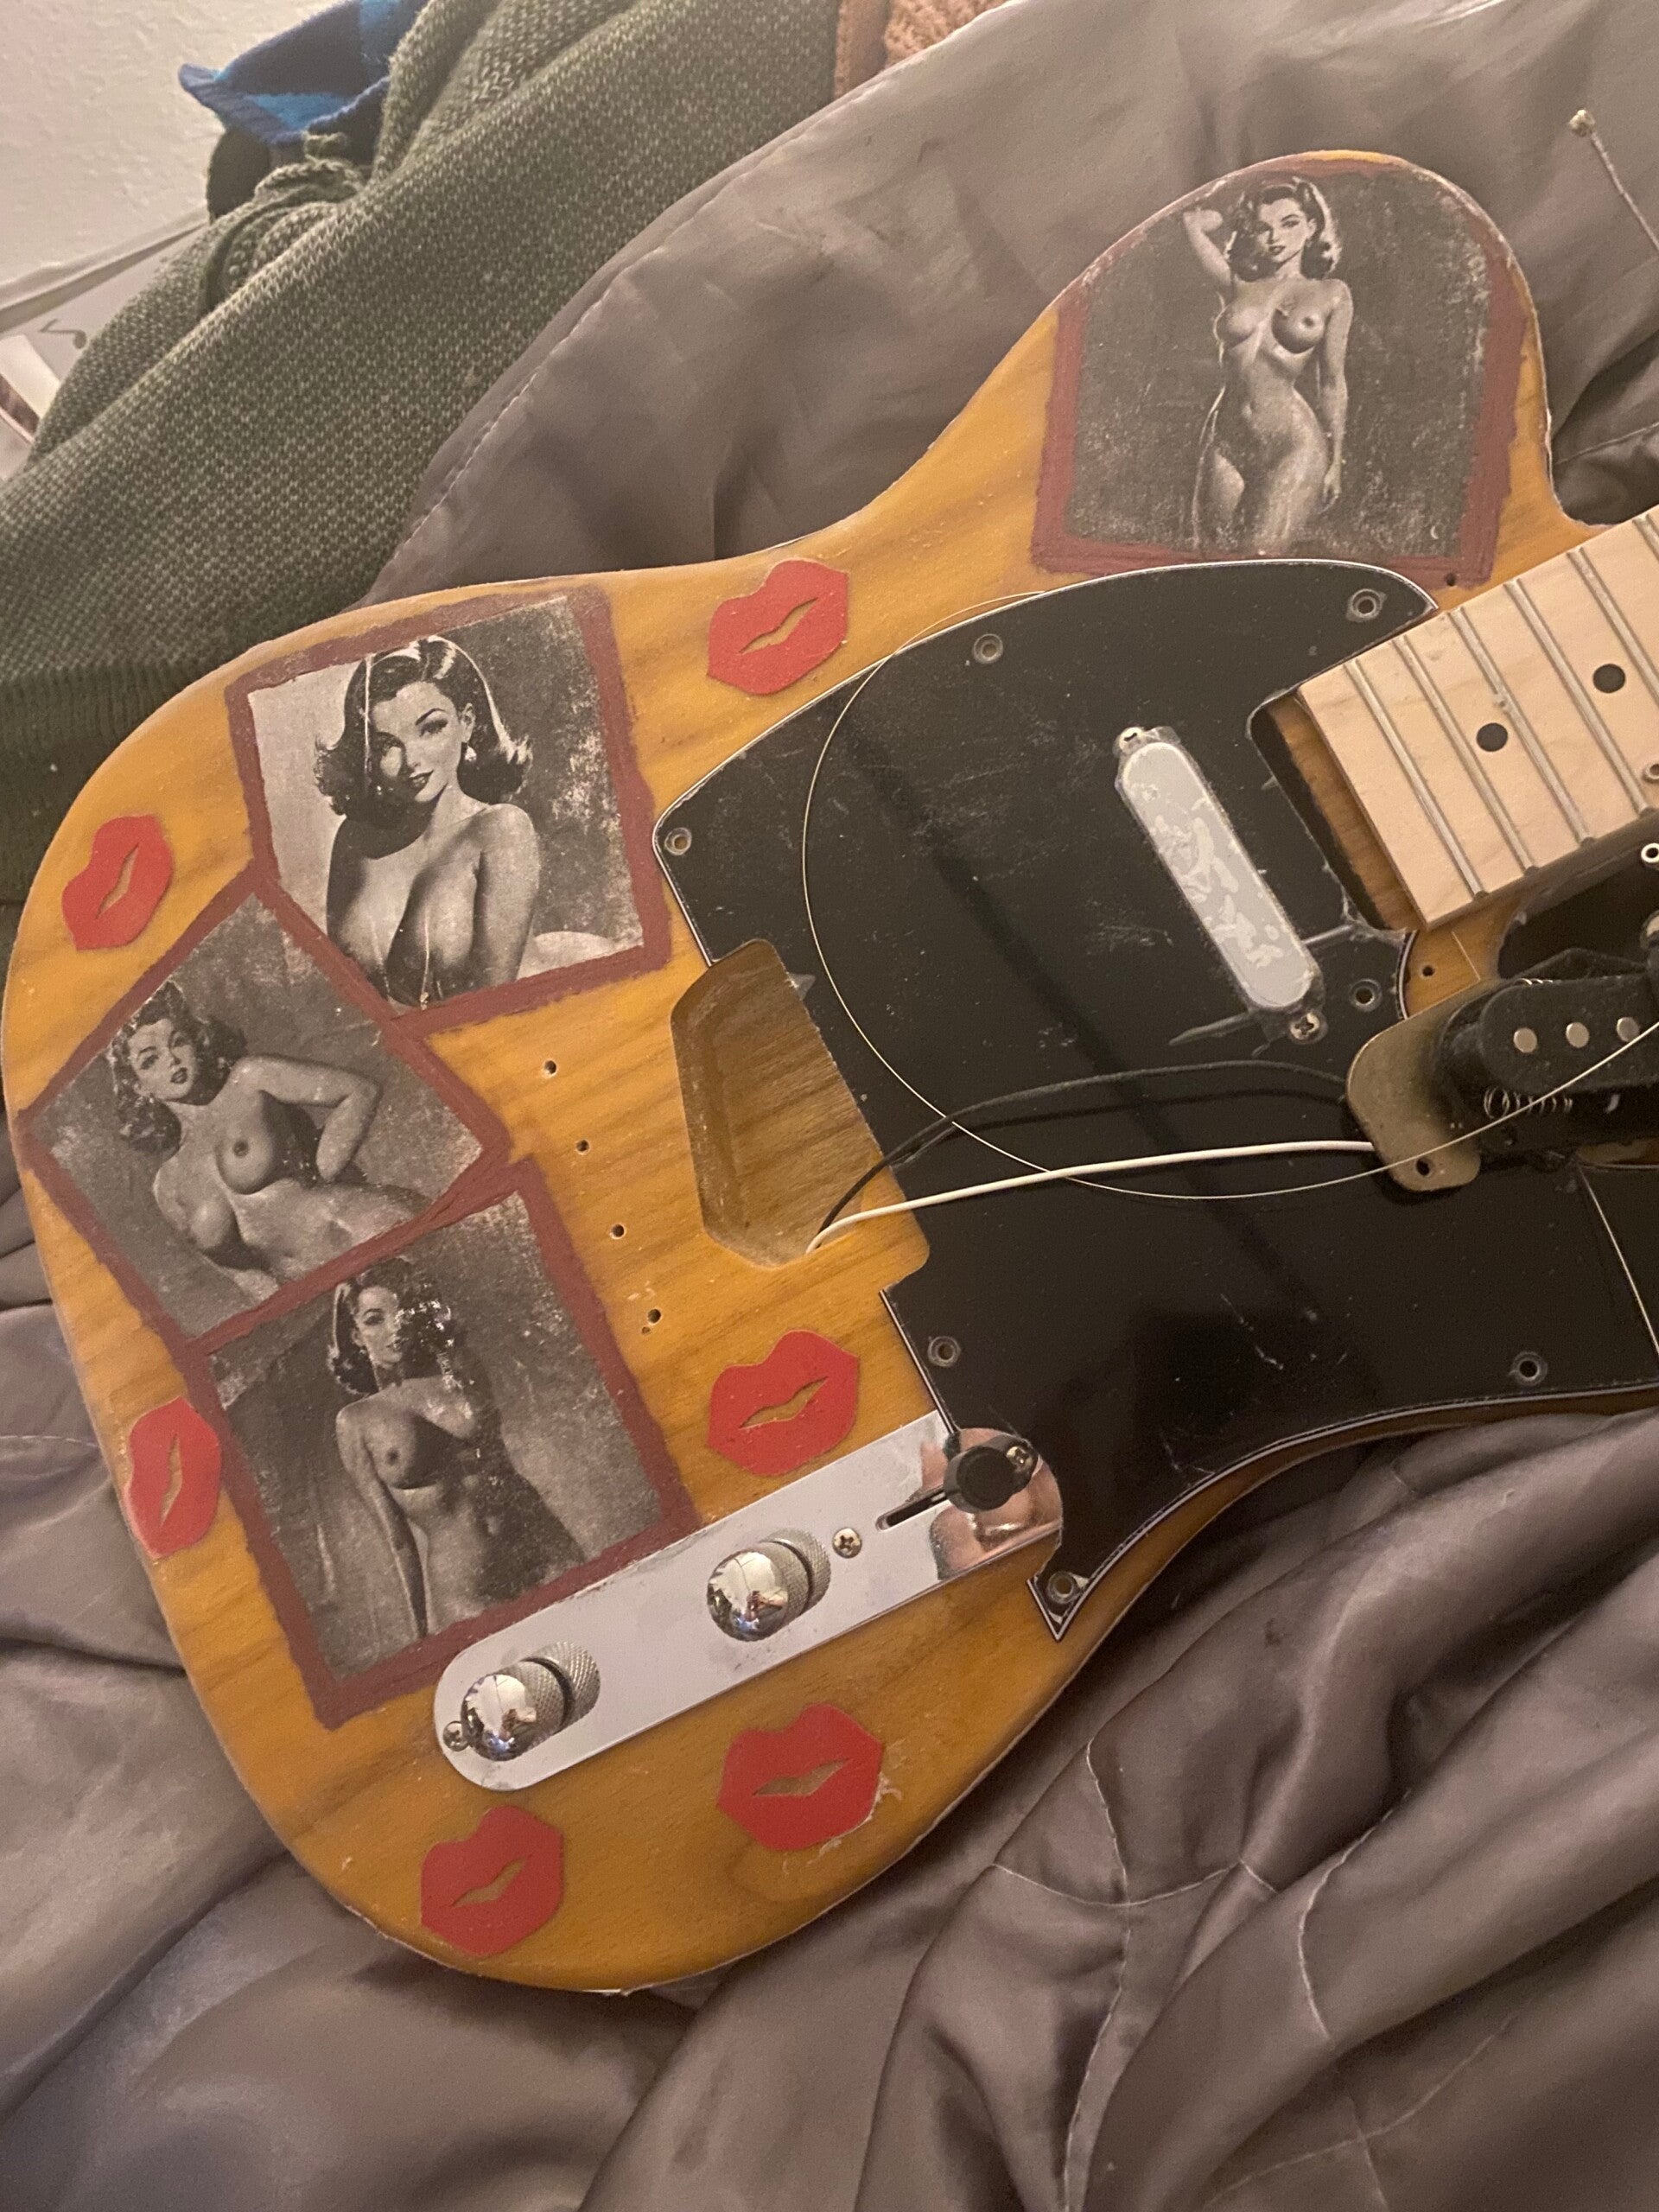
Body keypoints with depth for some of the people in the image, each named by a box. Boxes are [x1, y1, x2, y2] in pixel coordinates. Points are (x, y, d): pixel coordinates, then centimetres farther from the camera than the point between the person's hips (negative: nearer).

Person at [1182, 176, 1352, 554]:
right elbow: (1193, 220, 16)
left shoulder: (1331, 294, 7)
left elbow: (1332, 382, 7)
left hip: (1293, 444, -3)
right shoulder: (1237, 286, 12)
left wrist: (1335, 460, 4)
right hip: (1225, 442, 4)